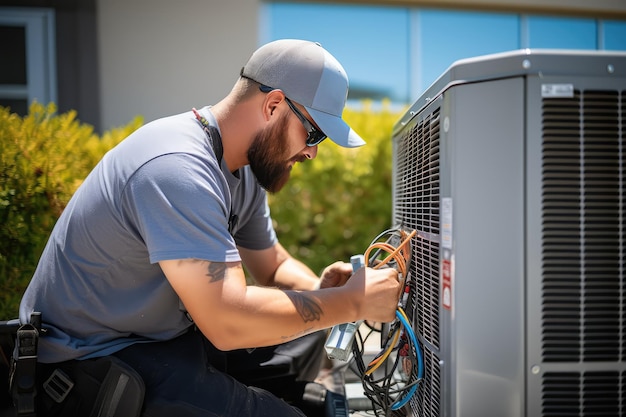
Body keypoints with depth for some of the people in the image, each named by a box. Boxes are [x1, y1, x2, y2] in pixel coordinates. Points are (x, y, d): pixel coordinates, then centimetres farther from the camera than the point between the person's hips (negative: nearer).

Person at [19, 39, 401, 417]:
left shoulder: (244, 170, 0)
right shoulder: (176, 167, -29)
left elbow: (274, 266, 10)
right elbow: (228, 323, -34)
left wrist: (320, 291, -11)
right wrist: (352, 302, -24)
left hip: (162, 332, 9)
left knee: (307, 335, 9)